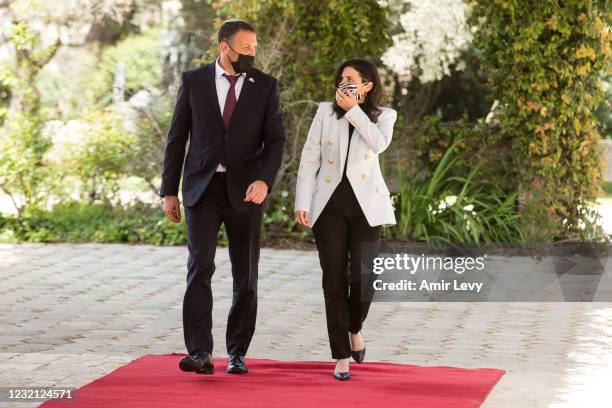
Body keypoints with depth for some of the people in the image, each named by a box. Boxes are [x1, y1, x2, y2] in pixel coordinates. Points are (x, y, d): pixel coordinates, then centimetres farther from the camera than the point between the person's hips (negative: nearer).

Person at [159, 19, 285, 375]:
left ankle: (237, 353, 16)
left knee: (246, 276, 5)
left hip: (245, 191, 1)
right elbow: (177, 138, 5)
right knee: (200, 267, -14)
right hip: (203, 189, -1)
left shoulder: (266, 86, 2)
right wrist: (169, 191, 2)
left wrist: (264, 180, -21)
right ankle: (201, 353, -18)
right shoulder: (194, 81, 2)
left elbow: (275, 140, -3)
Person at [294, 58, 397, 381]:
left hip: (365, 206, -1)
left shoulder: (383, 116, 6)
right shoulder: (325, 112, 7)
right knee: (334, 279, -3)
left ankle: (354, 327, 22)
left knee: (363, 277, -11)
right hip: (329, 205, 1)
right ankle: (341, 356, 6)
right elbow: (309, 159, 3)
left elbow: (379, 143, -17)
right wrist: (302, 203, -4)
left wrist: (353, 110, -12)